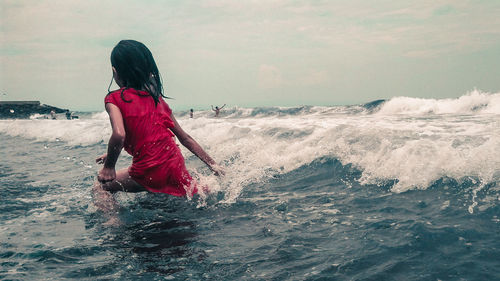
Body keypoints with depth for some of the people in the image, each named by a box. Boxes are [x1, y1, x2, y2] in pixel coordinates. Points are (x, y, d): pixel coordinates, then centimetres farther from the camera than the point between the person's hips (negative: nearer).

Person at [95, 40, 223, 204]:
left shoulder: (114, 99, -5)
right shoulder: (156, 96, 12)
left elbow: (119, 135, -24)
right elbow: (184, 137, 14)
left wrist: (109, 166, -9)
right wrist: (213, 165, 19)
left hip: (151, 172, -6)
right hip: (176, 166, 6)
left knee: (100, 187, 13)